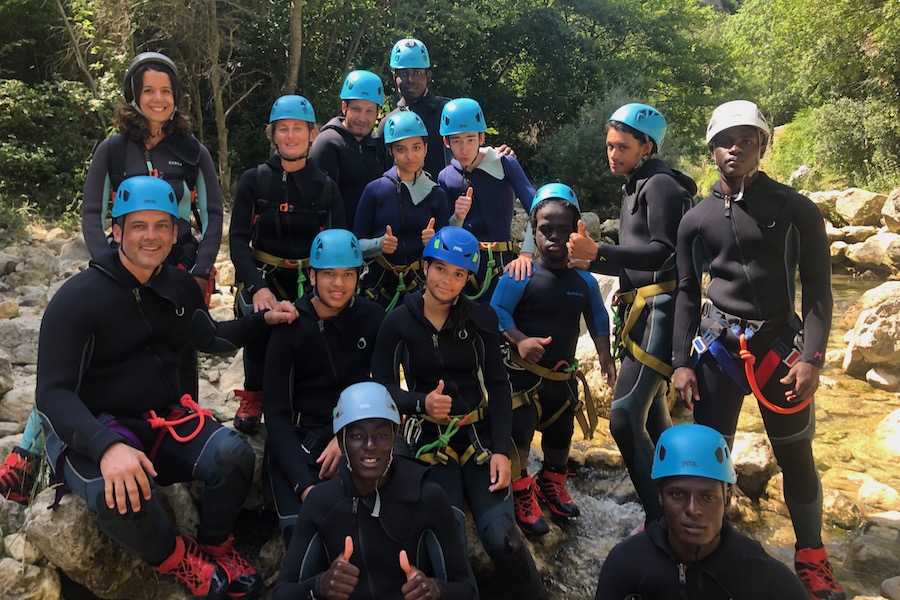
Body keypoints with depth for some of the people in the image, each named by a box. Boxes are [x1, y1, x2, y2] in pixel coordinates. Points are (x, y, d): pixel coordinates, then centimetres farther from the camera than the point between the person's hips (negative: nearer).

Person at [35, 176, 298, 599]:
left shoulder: (180, 286, 5)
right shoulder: (78, 297, -16)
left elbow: (209, 339, 24)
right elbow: (54, 394, -21)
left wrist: (264, 319, 7)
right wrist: (108, 447, -39)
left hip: (164, 421, 5)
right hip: (91, 433, -5)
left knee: (233, 454, -23)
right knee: (118, 494, -37)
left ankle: (216, 548, 7)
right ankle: (177, 557, -4)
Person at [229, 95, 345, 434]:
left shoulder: (326, 187, 8)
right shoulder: (254, 180, 4)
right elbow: (238, 239, -3)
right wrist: (257, 287, -20)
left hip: (311, 279, 1)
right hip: (264, 276, -1)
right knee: (259, 316, -31)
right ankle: (253, 396, -7)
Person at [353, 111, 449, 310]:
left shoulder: (436, 194, 3)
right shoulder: (375, 189, -2)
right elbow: (357, 245, 0)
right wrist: (379, 244, -19)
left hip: (421, 285, 1)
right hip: (379, 285, -1)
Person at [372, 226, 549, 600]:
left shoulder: (482, 319, 1)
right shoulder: (398, 322, -4)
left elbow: (498, 386, 1)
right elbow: (380, 386, -2)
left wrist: (501, 450, -9)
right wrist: (421, 403, -21)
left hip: (480, 435, 1)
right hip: (429, 439, -1)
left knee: (500, 534, -16)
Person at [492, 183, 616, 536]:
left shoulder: (584, 281, 0)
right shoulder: (520, 275, -15)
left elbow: (598, 318, 12)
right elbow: (497, 312, -17)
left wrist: (605, 355, 3)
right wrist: (519, 340, -32)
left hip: (564, 375, 5)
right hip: (523, 374, -5)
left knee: (560, 433, 20)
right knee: (518, 434, -8)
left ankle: (552, 485, 45)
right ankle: (521, 497, 14)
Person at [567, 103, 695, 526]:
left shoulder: (660, 185, -9)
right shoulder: (635, 188, 20)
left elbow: (665, 252, -21)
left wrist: (599, 252, -29)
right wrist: (590, 259, 13)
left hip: (659, 310, -10)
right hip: (641, 311, 10)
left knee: (624, 417, -16)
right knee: (652, 415, 15)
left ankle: (661, 520, -6)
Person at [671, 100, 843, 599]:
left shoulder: (796, 209, -2)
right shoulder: (696, 219, 5)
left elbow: (818, 289, -3)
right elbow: (687, 293, 8)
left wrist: (811, 357, -13)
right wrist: (682, 362, 2)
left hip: (779, 342, -2)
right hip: (716, 344, 2)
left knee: (796, 458, 6)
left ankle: (812, 559, 23)